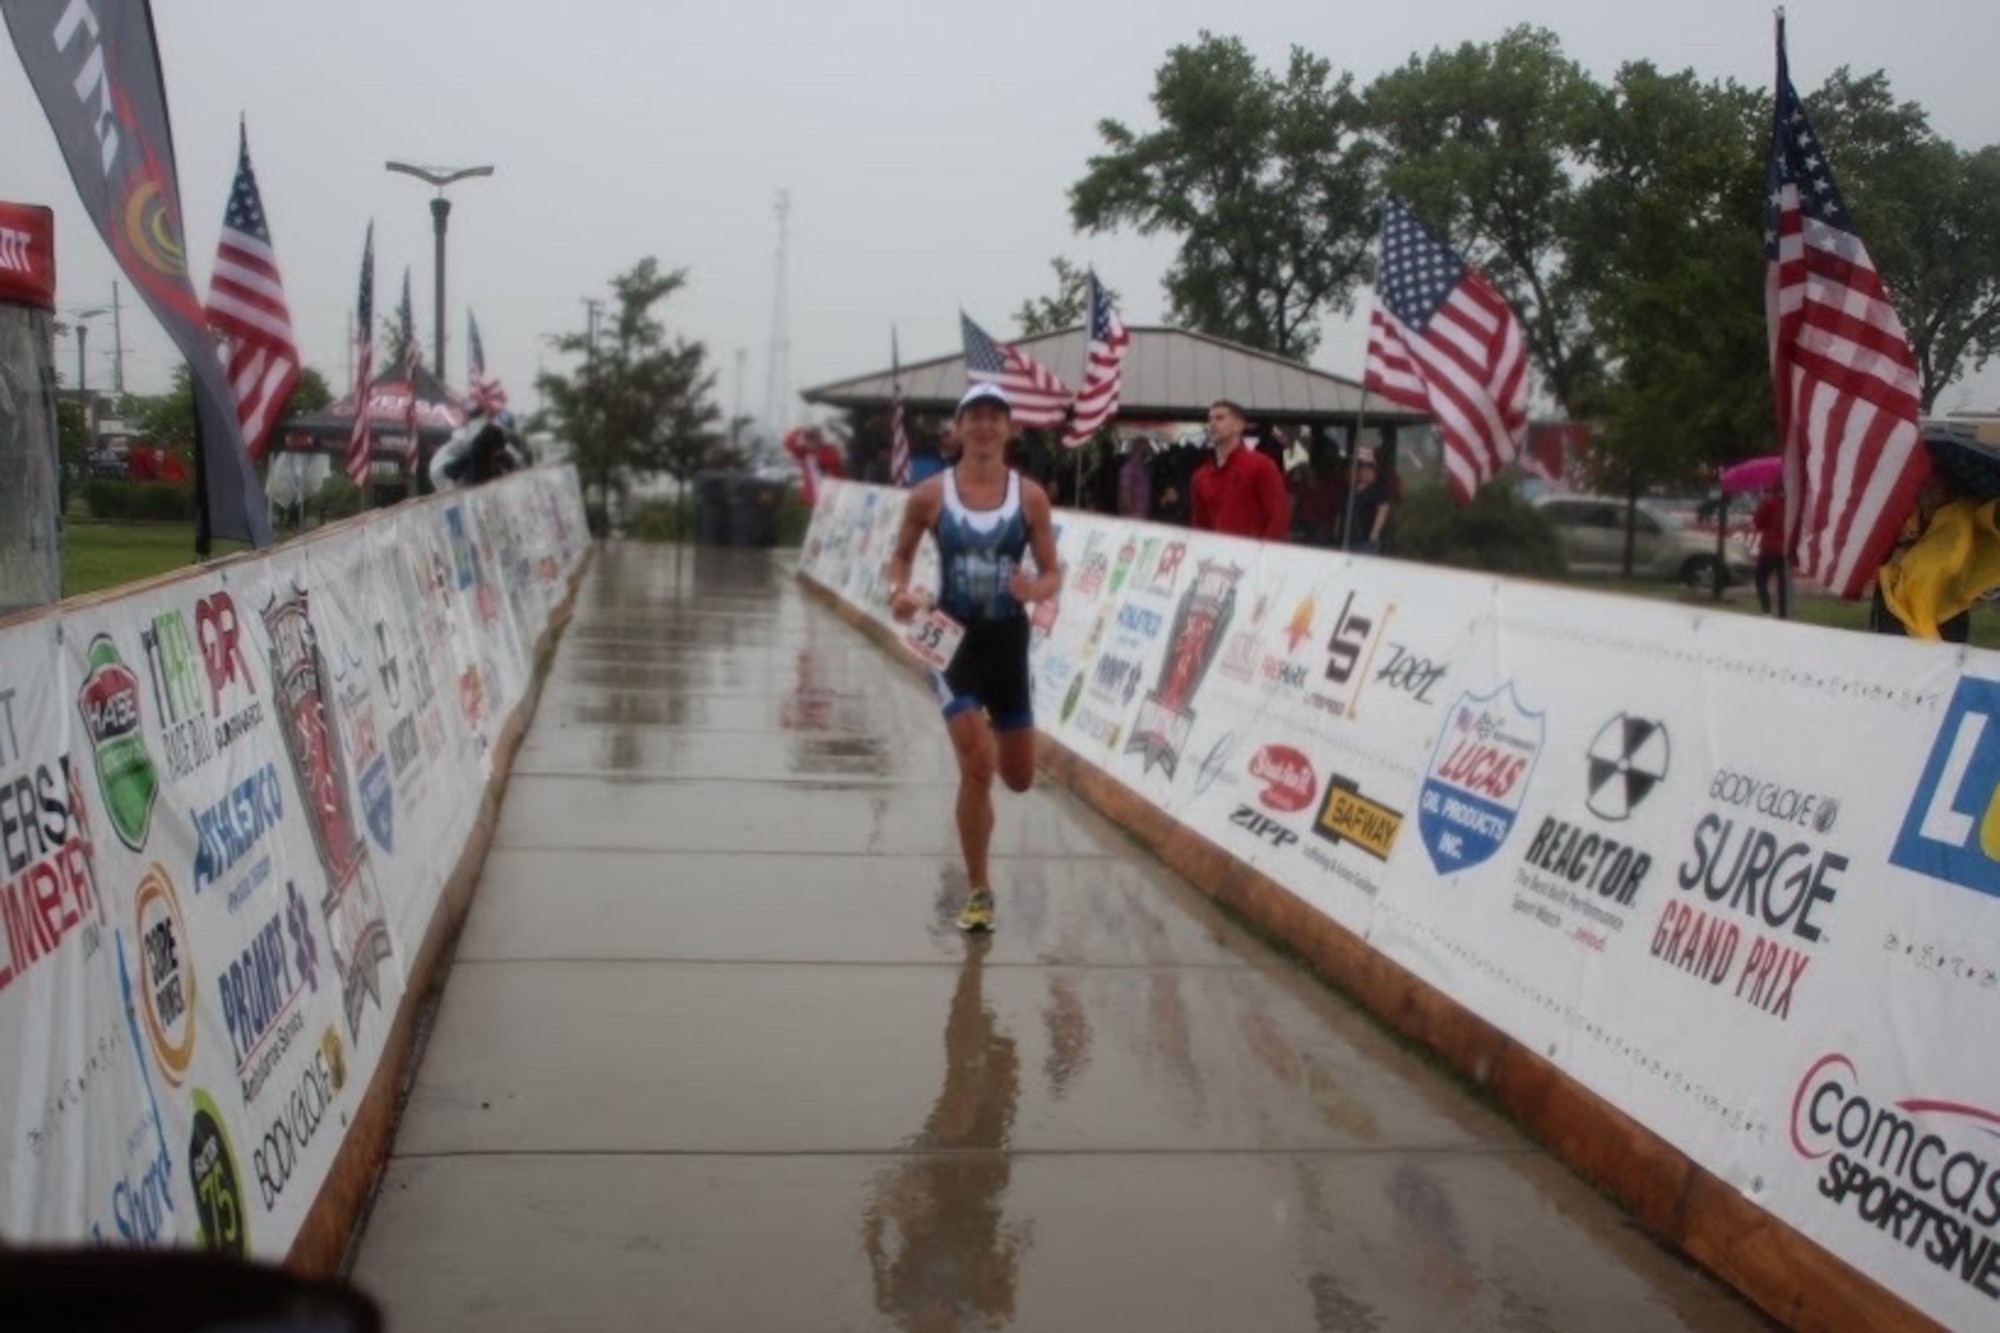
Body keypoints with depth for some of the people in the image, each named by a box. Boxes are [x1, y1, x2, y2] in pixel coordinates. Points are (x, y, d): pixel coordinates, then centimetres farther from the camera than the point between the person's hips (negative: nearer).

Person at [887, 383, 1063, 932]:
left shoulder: (1030, 496, -3)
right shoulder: (930, 495, -5)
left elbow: (1052, 572, 2)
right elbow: (901, 556, 7)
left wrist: (1036, 589, -21)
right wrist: (901, 592, -14)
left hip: (1007, 639, 2)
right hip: (952, 638, -2)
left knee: (1019, 778, 10)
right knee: (976, 768, -15)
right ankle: (978, 892, 3)